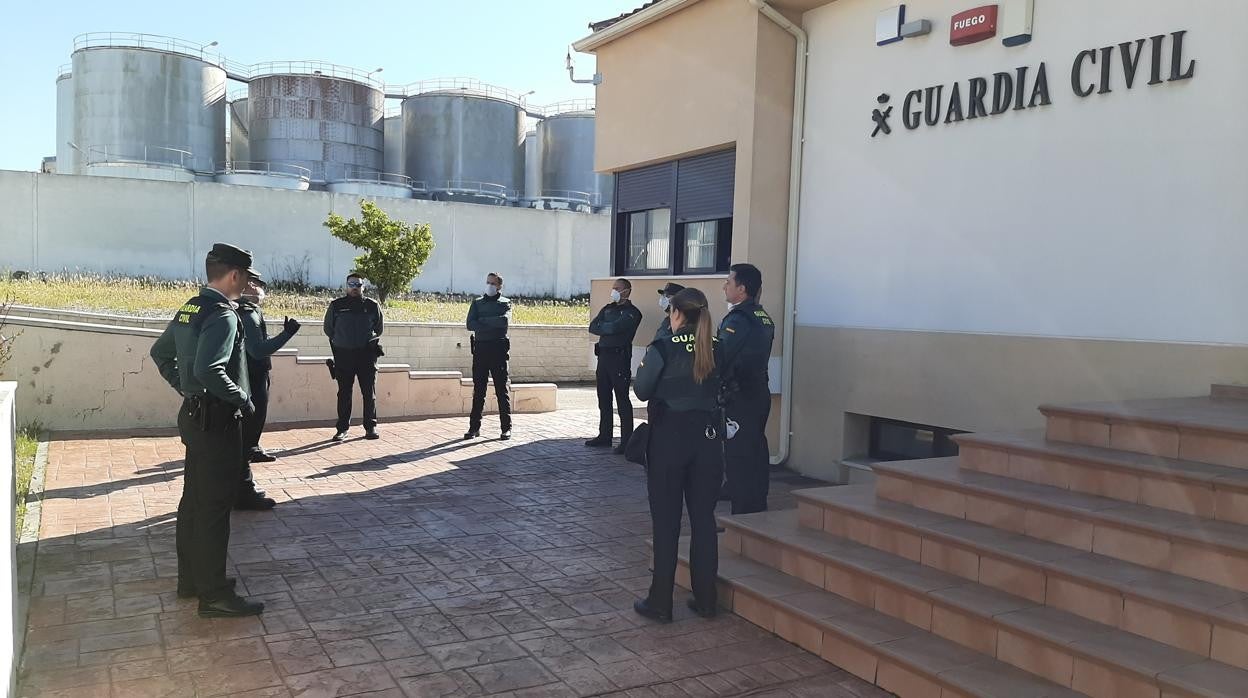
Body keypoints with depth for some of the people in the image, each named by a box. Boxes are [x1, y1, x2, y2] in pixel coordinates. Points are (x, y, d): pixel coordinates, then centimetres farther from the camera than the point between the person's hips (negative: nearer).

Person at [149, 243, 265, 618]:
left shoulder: (189, 309, 11)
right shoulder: (222, 314, -19)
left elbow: (160, 353, 21)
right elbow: (208, 370, -31)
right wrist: (242, 398, -18)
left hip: (194, 415, 10)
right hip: (217, 420, -10)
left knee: (194, 499, 16)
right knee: (215, 506, -5)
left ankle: (191, 578, 27)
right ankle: (214, 594, 1)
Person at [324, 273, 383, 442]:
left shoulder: (372, 306, 5)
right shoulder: (336, 306, 4)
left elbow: (378, 330, 18)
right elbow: (328, 329, 16)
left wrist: (371, 342, 9)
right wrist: (342, 341, 13)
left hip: (366, 355, 0)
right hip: (343, 355, 0)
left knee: (370, 393, 1)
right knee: (344, 393, 4)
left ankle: (371, 426, 8)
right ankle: (342, 428, 10)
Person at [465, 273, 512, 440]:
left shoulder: (505, 302, 7)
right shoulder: (477, 303, 15)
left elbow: (505, 321, -13)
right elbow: (470, 325, -1)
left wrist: (483, 321, -6)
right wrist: (493, 324, -10)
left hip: (498, 349, -3)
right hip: (480, 349, 3)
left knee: (502, 389, 0)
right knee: (478, 390, 4)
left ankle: (506, 428, 5)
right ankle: (474, 427, 10)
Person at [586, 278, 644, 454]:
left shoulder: (632, 312, -4)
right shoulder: (608, 308, 18)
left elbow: (614, 327, -19)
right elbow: (592, 327, 6)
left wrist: (601, 327, 0)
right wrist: (609, 330, -10)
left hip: (619, 358, -7)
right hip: (603, 356, 7)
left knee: (622, 400, -6)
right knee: (603, 398, 11)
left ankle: (626, 441, -3)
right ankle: (604, 436, 20)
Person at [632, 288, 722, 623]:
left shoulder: (663, 348, -11)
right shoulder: (716, 349, 1)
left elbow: (643, 391, -3)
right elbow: (721, 390, 9)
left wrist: (644, 368, 14)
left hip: (669, 436, -4)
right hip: (707, 436, 4)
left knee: (666, 521, 4)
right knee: (704, 518, 11)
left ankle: (660, 602, 11)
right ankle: (705, 599, 19)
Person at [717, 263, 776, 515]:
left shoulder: (737, 319, -17)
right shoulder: (764, 317, 12)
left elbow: (720, 357, -20)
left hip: (738, 397, -9)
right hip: (760, 393, 9)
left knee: (738, 456, -3)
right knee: (757, 452, 15)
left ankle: (743, 515, 0)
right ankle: (758, 508, 25)